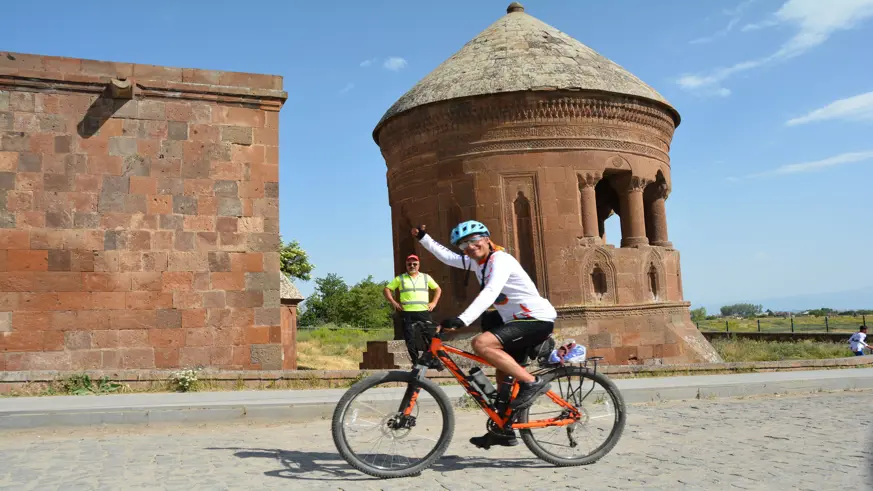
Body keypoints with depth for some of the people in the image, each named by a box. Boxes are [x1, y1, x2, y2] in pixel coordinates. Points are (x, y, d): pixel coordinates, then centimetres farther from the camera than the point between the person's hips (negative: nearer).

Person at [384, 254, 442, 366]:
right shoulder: (400, 278, 8)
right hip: (407, 314, 0)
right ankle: (416, 362, 10)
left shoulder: (426, 277, 13)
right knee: (410, 340, -1)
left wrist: (434, 302, 7)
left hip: (424, 312, 1)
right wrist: (394, 302, 0)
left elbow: (438, 289, 20)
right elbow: (387, 289, 10)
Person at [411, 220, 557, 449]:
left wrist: (461, 320, -45)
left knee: (481, 343, -25)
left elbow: (490, 293, -34)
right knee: (503, 374, 14)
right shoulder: (478, 262, 9)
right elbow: (448, 257, 24)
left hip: (538, 319, -10)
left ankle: (532, 382, -18)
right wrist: (423, 238, 20)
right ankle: (504, 431, 25)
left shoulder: (500, 259, -18)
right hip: (518, 320, 10)